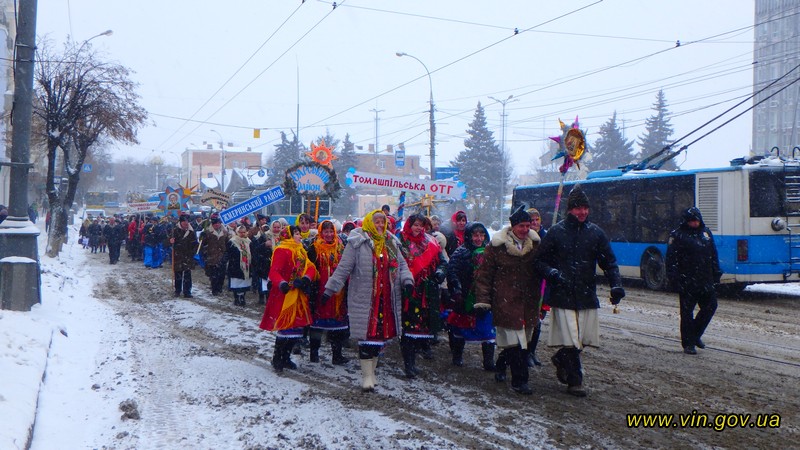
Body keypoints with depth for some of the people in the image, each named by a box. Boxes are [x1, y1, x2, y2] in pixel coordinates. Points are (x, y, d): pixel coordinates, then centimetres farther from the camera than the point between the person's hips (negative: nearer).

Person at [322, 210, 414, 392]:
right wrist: (329, 290, -7)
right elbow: (343, 268, -5)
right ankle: (367, 375, 2)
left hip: (386, 300, 5)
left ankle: (371, 371, 25)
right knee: (367, 335, -6)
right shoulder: (357, 243, -4)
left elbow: (402, 264, 17)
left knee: (381, 334, 9)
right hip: (364, 299, -5)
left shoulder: (391, 243, 13)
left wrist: (407, 280, -3)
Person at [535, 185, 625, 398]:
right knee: (570, 341, -6)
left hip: (587, 295, 3)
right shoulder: (556, 232, 1)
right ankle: (574, 381, 8)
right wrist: (552, 273, -15)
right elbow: (540, 261, 4)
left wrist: (616, 285, -4)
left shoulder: (596, 232, 7)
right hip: (562, 295, -3)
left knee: (584, 338, 6)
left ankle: (560, 359, 35)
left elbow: (609, 262, 10)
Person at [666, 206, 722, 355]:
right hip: (687, 281, -6)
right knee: (687, 312, -1)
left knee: (710, 305, 6)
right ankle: (688, 344, 8)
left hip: (705, 280, 6)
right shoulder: (677, 235, -6)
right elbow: (671, 259, -10)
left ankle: (695, 334, 24)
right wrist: (674, 279, -16)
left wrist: (716, 273, 16)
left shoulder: (706, 232, 13)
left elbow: (713, 255, 20)